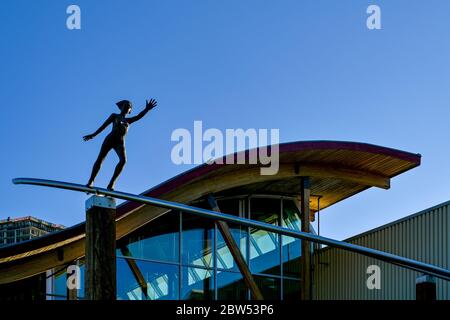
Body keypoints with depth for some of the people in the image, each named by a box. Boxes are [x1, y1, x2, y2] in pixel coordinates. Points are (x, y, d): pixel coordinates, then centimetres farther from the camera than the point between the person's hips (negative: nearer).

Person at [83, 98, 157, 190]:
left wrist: (146, 109, -10)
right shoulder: (114, 116, 18)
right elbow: (104, 125, 13)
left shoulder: (128, 120, 23)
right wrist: (93, 134, 8)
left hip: (120, 142, 2)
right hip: (110, 138, -2)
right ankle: (91, 181, -12)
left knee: (123, 160, -23)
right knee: (100, 158, -12)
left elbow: (139, 116, 7)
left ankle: (111, 183, -25)